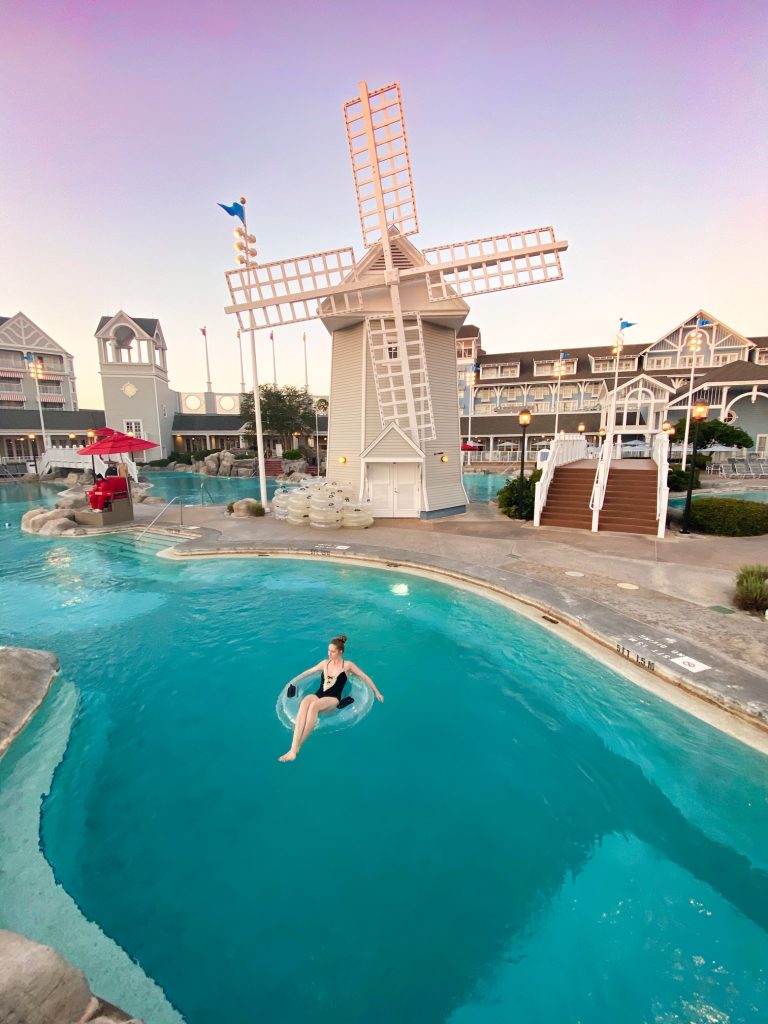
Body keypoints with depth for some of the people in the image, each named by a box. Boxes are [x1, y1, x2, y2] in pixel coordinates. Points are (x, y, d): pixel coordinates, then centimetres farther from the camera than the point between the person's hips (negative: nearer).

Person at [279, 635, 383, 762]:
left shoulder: (347, 665, 7)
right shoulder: (325, 663, 18)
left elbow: (365, 677, 11)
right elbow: (308, 671, 30)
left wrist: (376, 692, 10)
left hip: (333, 700, -3)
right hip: (317, 695, 3)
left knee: (314, 705, -38)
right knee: (304, 702, -35)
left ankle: (297, 747, -36)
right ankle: (293, 749, -45)